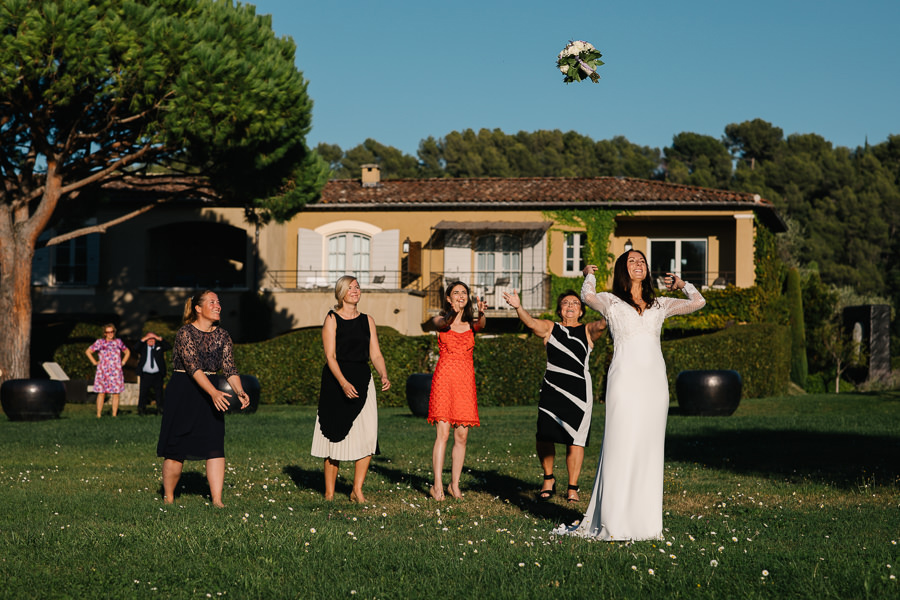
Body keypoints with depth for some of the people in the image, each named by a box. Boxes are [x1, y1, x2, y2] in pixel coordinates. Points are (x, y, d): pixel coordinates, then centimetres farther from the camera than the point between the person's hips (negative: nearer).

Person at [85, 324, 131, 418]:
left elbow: (127, 352, 25)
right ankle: (98, 415, -2)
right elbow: (88, 351, 12)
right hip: (103, 372, -2)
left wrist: (123, 362, 12)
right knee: (101, 393, -5)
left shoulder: (118, 342, 10)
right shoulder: (100, 342, 3)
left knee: (116, 394, -1)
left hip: (116, 372, 2)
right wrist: (95, 362, 4)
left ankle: (114, 414, 4)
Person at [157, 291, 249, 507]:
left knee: (215, 445, -6)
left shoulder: (222, 336, 5)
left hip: (210, 392, 5)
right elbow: (194, 367, -24)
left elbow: (229, 368, 0)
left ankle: (217, 500, -6)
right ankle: (168, 498, 15)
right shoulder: (185, 333, -13)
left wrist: (239, 391, -19)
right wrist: (214, 392, -36)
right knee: (176, 449, -1)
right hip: (183, 392, -5)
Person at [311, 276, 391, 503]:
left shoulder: (367, 321, 12)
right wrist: (343, 383, -23)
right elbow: (330, 356, -9)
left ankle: (357, 490, 0)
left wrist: (384, 375, -10)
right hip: (336, 381, -4)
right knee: (335, 434, -2)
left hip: (362, 381, 4)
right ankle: (329, 492, 7)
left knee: (368, 433, -8)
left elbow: (375, 354, 9)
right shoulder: (332, 319, -1)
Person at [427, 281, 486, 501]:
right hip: (444, 378, -3)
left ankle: (454, 484, 11)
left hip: (466, 382, 3)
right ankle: (437, 485, -9)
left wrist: (481, 313, -38)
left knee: (462, 436, 3)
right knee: (442, 433, -10)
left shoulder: (471, 323, 10)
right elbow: (440, 324, -21)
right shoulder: (441, 320, 4)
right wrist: (452, 314, -44)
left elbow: (481, 325, -14)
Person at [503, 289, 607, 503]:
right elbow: (531, 323, -7)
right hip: (552, 388, 0)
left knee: (575, 440, -1)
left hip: (579, 391, 0)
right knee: (544, 436, -7)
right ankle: (549, 479, 17)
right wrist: (518, 308, -27)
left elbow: (602, 325, -11)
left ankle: (572, 487, 12)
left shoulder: (588, 331, 10)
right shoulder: (550, 328, 11)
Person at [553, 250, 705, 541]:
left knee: (650, 449, 4)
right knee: (621, 448, -7)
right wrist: (590, 276, 7)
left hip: (654, 380, 4)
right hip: (625, 379, -4)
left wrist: (682, 284, 27)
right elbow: (588, 297, -11)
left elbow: (698, 302, 14)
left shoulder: (659, 305, 19)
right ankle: (613, 523, -4)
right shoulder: (611, 301, 9)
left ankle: (645, 521, 8)